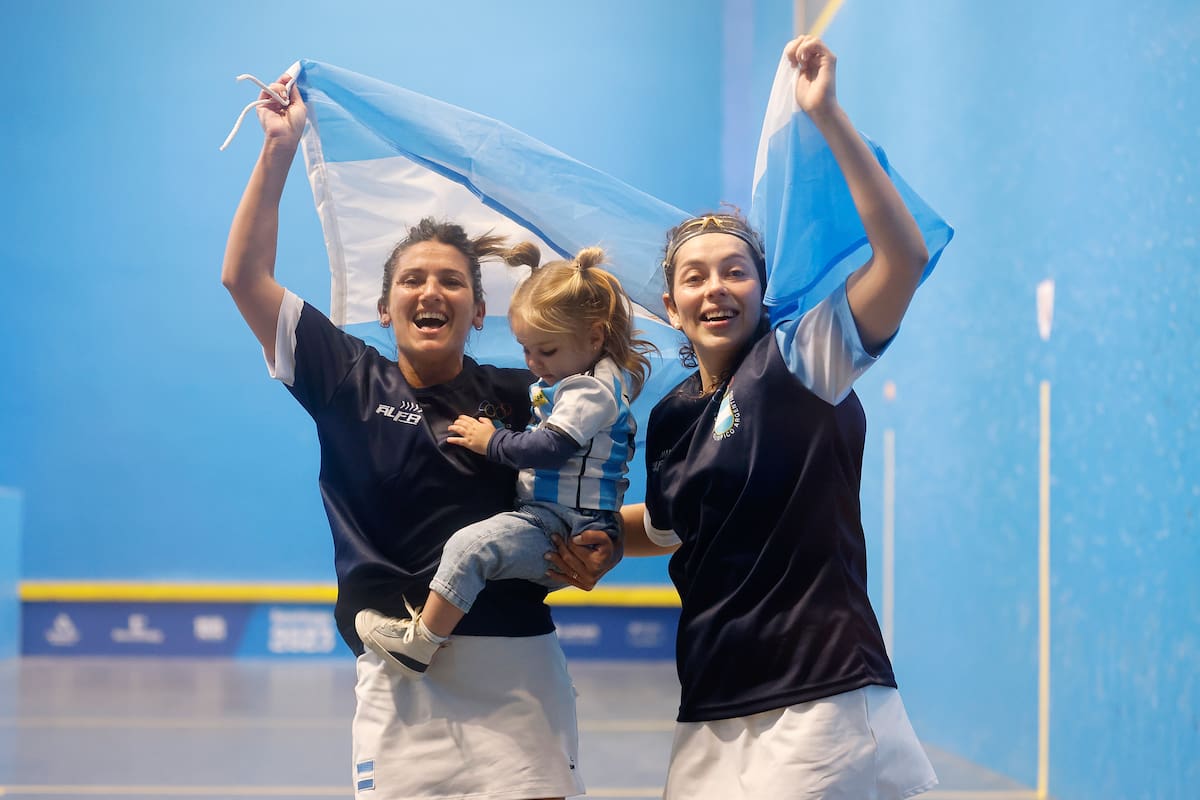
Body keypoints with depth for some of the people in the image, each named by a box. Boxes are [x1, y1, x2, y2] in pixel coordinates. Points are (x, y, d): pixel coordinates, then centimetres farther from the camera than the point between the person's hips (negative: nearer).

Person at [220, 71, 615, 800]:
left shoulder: (522, 396, 8)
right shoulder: (348, 382, 7)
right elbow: (245, 276, 3)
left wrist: (600, 546, -7)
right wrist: (279, 148, 1)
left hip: (518, 675, 1)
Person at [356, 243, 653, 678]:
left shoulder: (591, 389, -14)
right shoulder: (566, 383, 18)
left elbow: (549, 447, -23)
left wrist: (493, 442, -10)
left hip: (559, 529, -12)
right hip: (540, 516, 12)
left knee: (469, 546, -28)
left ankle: (418, 643, -23)